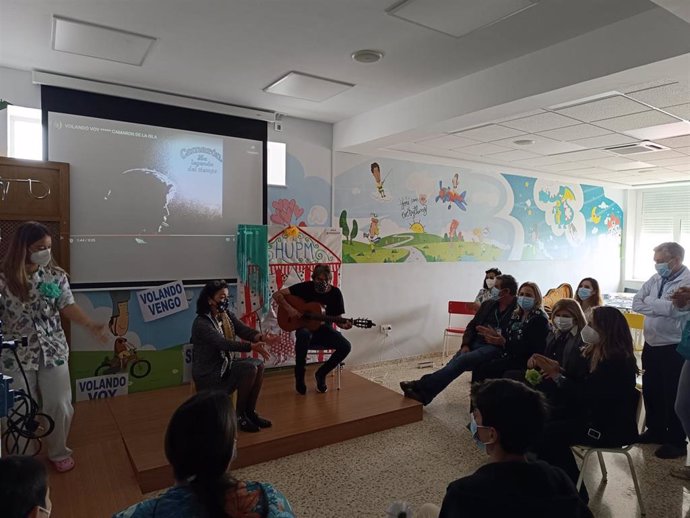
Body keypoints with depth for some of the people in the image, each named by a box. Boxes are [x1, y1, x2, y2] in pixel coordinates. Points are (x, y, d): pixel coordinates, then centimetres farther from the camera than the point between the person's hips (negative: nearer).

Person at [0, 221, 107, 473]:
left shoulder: (56, 275, -4)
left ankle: (59, 452, 32)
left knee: (59, 405, 9)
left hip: (53, 350, 2)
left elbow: (68, 306, -10)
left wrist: (91, 325, -26)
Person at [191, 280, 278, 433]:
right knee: (249, 368, -22)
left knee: (259, 364, -9)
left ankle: (250, 411, 3)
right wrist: (251, 346, -44)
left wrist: (261, 337, -31)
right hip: (208, 372, -8)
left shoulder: (227, 315, 5)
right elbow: (223, 343, -33)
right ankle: (239, 415, -6)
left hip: (225, 363, 8)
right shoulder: (201, 323, -20)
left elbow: (244, 330, -9)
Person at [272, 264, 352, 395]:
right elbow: (277, 295, -12)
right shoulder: (305, 287, -11)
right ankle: (299, 376, -16)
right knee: (304, 335, -40)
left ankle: (321, 374, 3)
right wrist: (289, 309, -25)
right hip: (305, 326, -3)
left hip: (324, 329, 3)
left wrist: (343, 325, -22)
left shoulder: (335, 293, -5)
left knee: (345, 346, -23)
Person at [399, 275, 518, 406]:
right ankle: (424, 392, -31)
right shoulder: (488, 304, 15)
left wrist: (502, 341, -24)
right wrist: (466, 345, 0)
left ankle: (422, 386, -32)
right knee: (454, 363, -20)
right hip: (476, 343, 6)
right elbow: (472, 325, 15)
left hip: (495, 347, -6)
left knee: (462, 360, -28)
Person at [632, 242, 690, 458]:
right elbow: (636, 303, 2)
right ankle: (656, 430, 35)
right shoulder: (656, 279, 6)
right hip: (651, 345, 7)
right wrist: (661, 307, -14)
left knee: (672, 396, 5)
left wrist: (649, 301, -10)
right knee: (650, 391, 17)